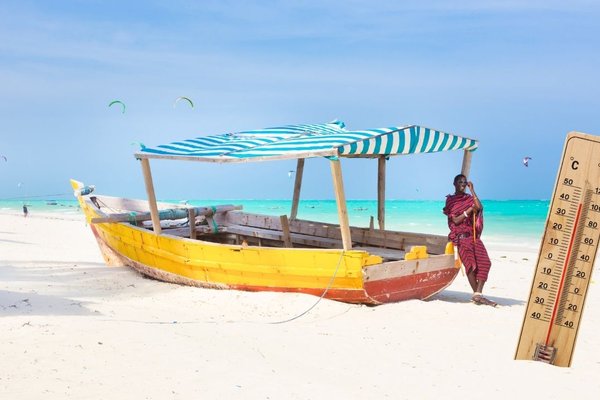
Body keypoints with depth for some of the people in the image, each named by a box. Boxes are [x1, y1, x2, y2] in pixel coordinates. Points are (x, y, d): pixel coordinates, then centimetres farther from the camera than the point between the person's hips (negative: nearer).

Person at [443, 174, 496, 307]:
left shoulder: (470, 198, 17)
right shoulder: (450, 200, 7)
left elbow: (479, 207, -6)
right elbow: (455, 220, -3)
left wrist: (472, 190, -2)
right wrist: (469, 211, -11)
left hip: (474, 235, 4)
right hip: (461, 236, -4)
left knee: (484, 263, -13)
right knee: (471, 264, -17)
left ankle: (478, 295, -13)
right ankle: (477, 294, -9)